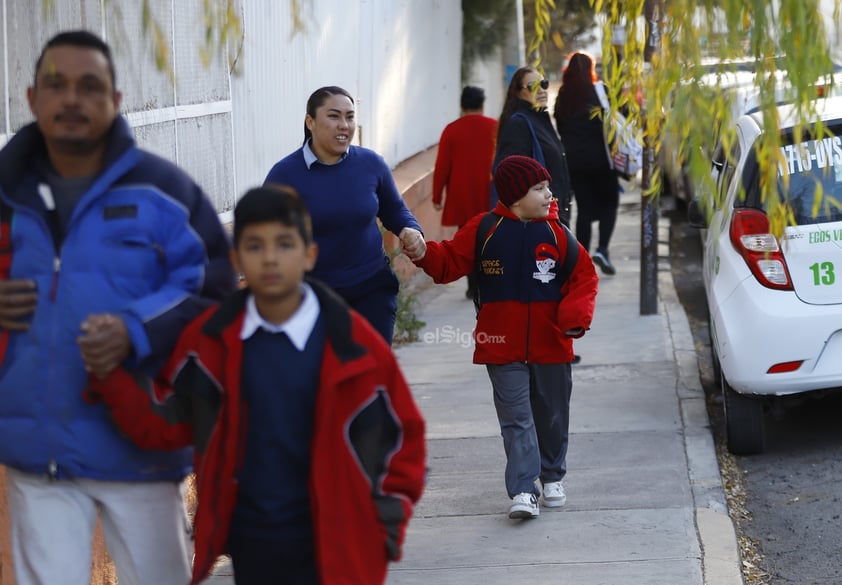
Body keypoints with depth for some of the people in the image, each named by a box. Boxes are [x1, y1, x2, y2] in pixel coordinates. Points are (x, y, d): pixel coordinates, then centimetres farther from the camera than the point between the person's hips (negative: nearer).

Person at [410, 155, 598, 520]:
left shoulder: (557, 234, -1)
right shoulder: (485, 230, -3)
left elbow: (584, 275, 1)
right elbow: (451, 261, -1)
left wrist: (577, 313, -15)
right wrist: (425, 253, -22)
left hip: (550, 344, 2)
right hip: (503, 346, -2)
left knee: (551, 416, 16)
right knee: (516, 419, -5)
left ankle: (552, 477, 35)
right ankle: (524, 491, -7)